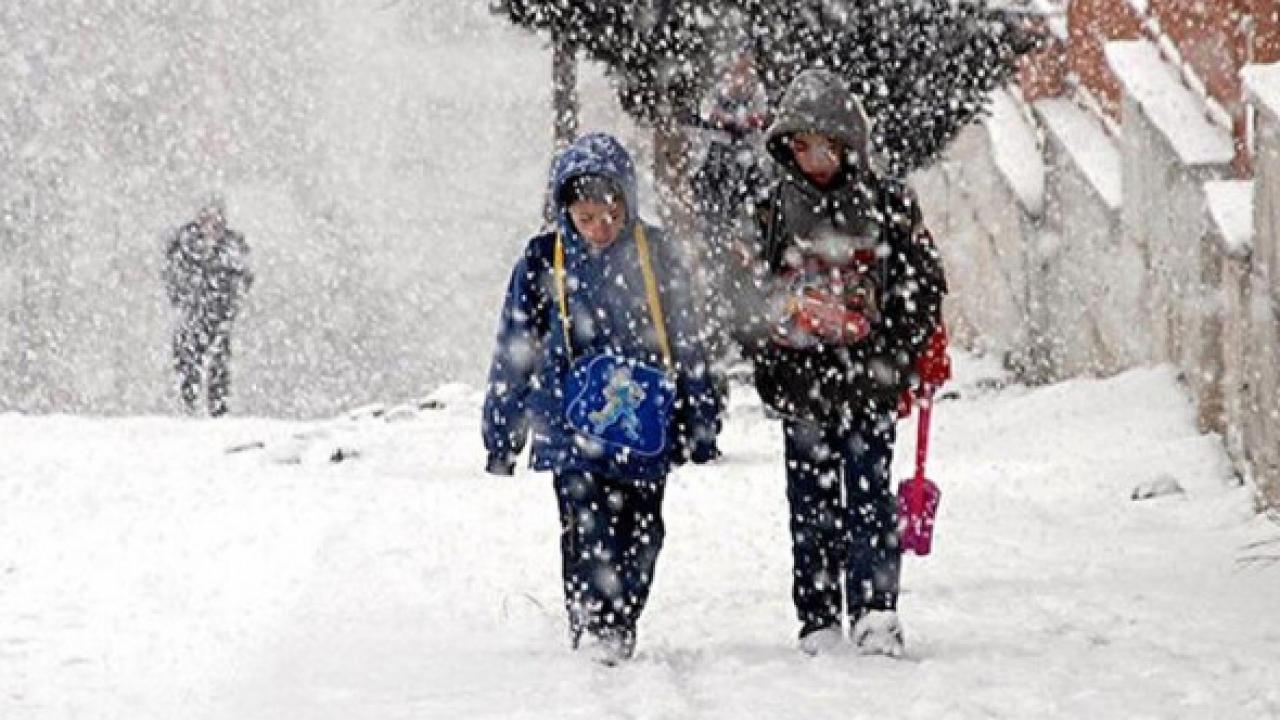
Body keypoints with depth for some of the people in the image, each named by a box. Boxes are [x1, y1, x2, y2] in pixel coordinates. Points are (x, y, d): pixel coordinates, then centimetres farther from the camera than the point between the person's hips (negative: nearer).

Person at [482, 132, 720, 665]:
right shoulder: (543, 262, 1)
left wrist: (700, 424, 14)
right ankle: (591, 631, -11)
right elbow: (514, 353, 8)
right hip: (574, 427, -2)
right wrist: (500, 436, 9)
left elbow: (685, 342, 12)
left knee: (641, 532, 4)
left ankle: (621, 632, 17)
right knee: (589, 531, -13)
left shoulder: (654, 255, 4)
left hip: (644, 428, 2)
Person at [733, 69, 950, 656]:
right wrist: (763, 346, 1)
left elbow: (924, 284, 4)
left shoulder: (886, 203, 1)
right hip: (801, 381, 3)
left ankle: (875, 610, -9)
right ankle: (819, 622, 8)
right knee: (813, 504, 5)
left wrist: (901, 355, -5)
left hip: (868, 380, -2)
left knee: (868, 494, -8)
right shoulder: (777, 208, 8)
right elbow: (758, 289, 17)